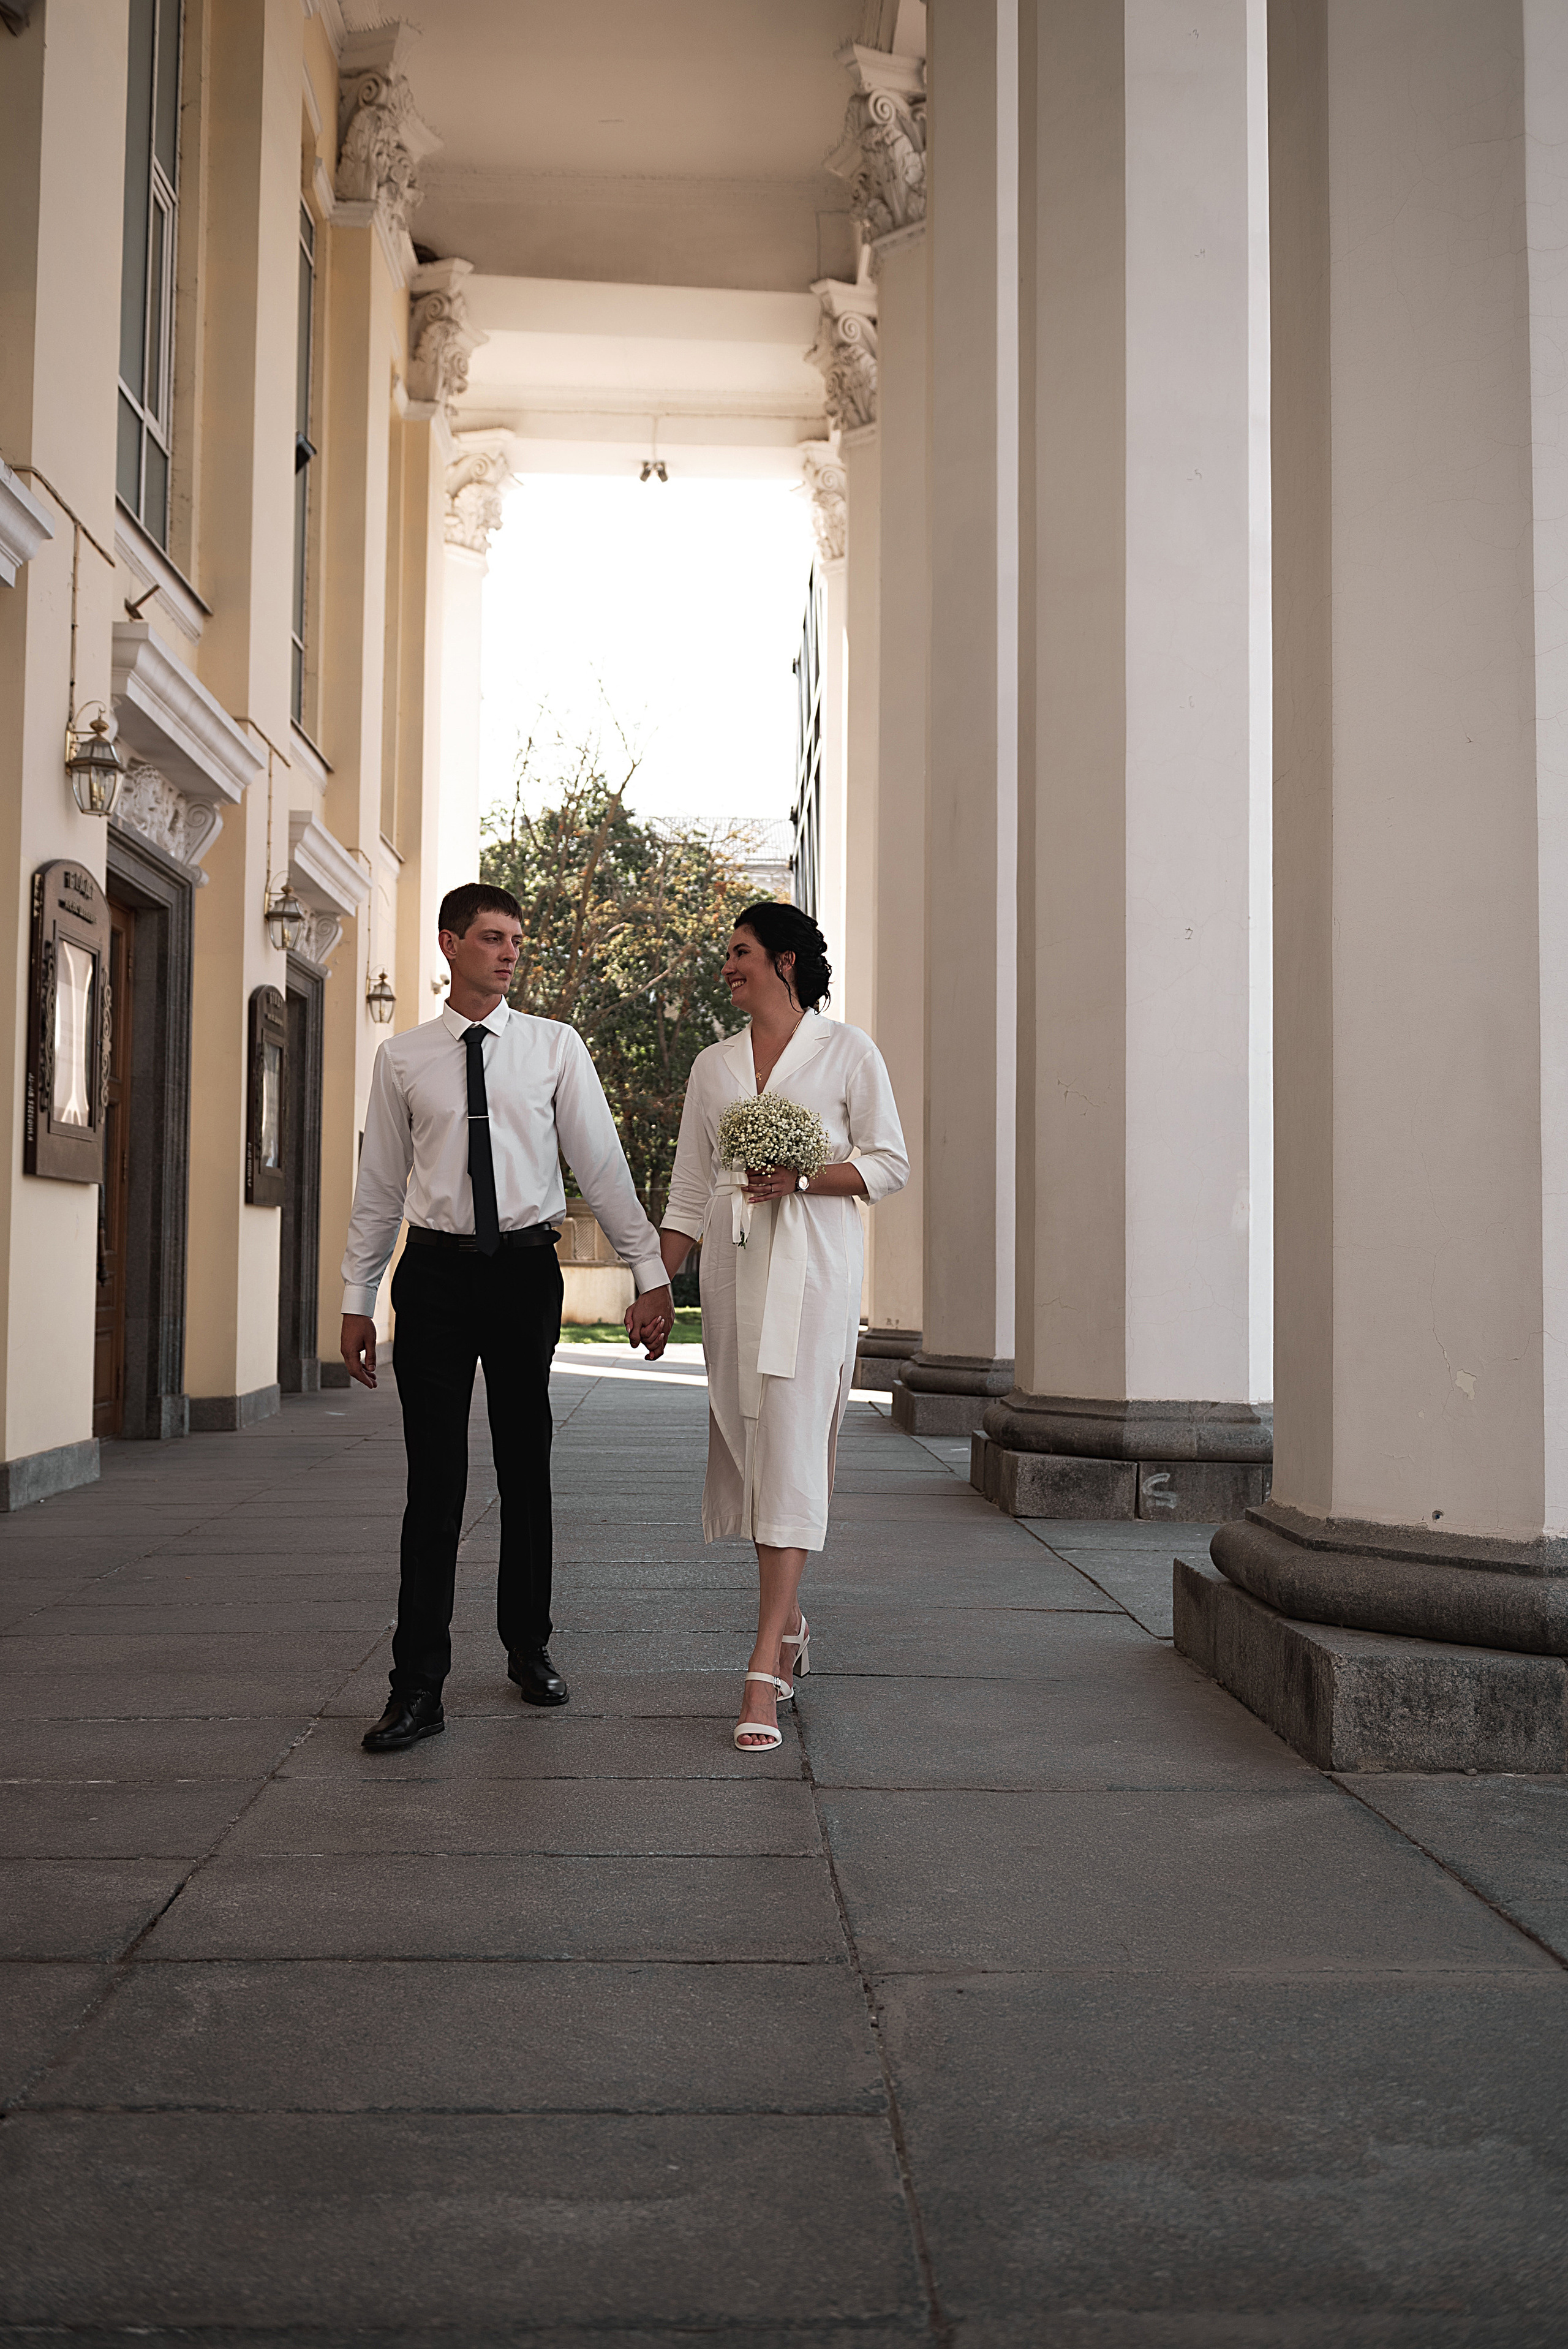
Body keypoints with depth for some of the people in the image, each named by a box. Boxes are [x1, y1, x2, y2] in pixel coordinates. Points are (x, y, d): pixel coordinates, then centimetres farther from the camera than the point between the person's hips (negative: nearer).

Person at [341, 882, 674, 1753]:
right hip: (436, 1270, 0)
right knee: (435, 1474, -2)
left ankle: (528, 1648, 27)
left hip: (526, 1267, 1)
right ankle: (419, 1686, 2)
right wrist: (356, 1301, 7)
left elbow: (602, 1165, 2)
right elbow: (379, 1185, 9)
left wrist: (650, 1272, -3)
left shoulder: (555, 1047, 4)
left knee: (525, 1465, 11)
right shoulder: (402, 1058, 5)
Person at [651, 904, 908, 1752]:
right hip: (732, 1269, 5)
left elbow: (890, 1163, 0)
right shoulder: (712, 1066, 15)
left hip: (811, 1268, -5)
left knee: (791, 1454, -12)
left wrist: (801, 1177, -15)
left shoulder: (846, 1051, 2)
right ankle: (789, 1628, 26)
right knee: (749, 1444, 8)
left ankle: (763, 1671, -15)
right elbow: (689, 1191, 14)